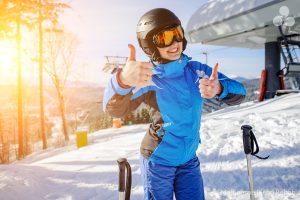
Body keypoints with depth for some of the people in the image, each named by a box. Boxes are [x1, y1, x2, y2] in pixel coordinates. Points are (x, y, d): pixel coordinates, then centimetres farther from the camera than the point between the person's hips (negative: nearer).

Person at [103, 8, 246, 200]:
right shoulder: (149, 78, -17)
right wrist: (123, 81, -56)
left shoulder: (197, 70, -5)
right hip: (158, 160, -3)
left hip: (189, 160, 4)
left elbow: (239, 92, -10)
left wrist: (219, 89, -34)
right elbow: (114, 109, -33)